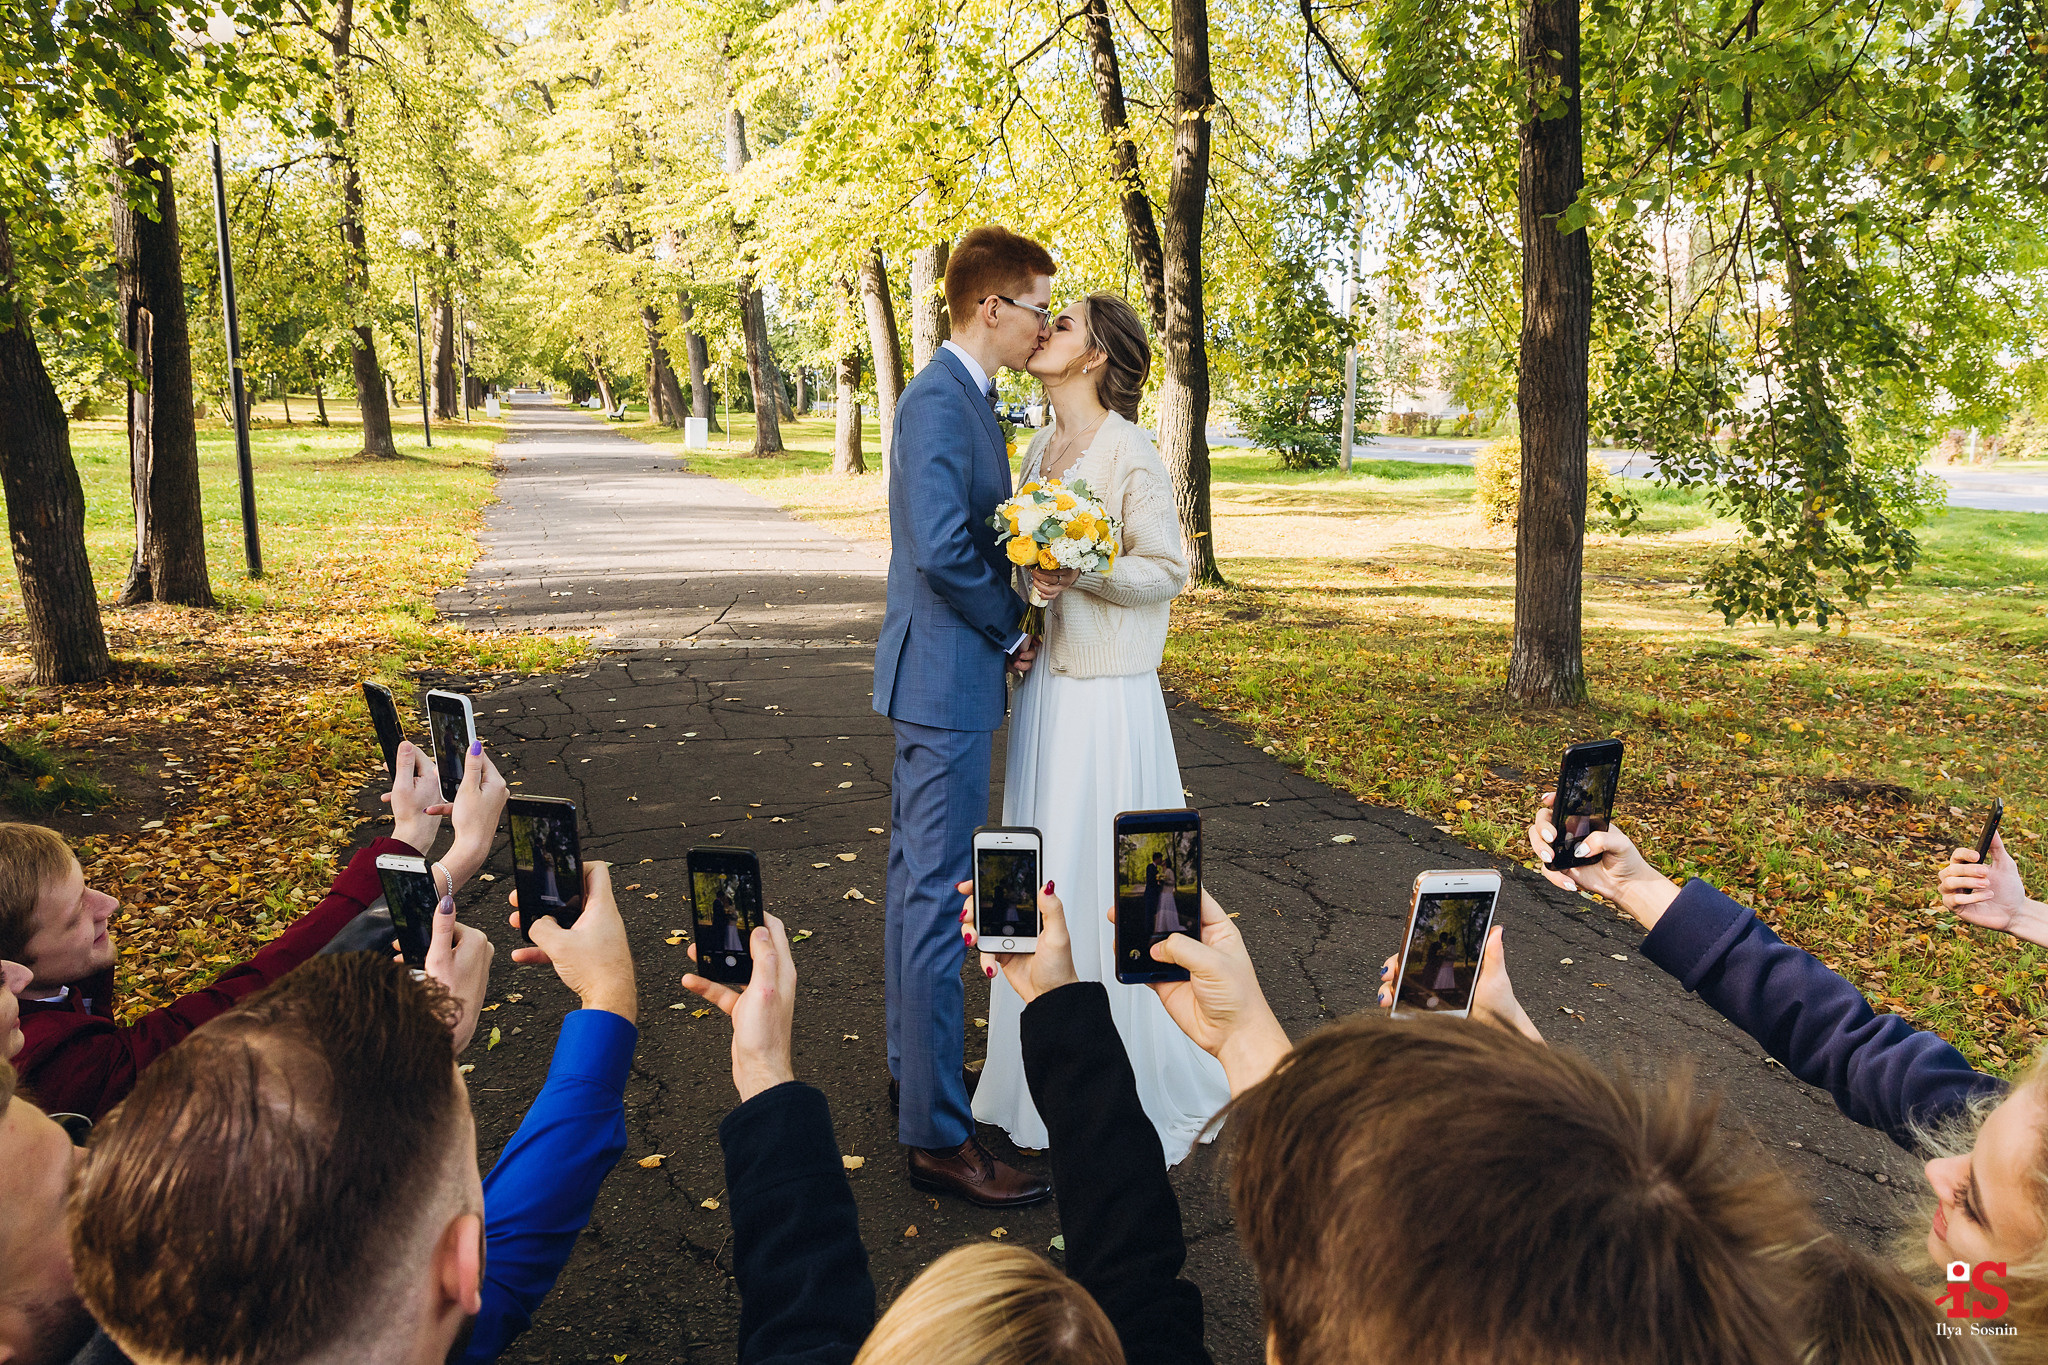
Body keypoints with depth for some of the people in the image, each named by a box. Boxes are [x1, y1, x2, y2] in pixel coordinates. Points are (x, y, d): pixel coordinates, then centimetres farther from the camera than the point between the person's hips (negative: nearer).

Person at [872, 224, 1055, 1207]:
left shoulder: (961, 397, 15)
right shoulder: (941, 402, -17)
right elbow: (943, 550, -26)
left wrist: (1003, 625, 8)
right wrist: (1011, 627, -11)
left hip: (934, 677, 11)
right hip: (945, 678, -11)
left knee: (917, 882, 18)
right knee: (937, 900, -6)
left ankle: (914, 1070, 34)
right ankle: (937, 1135, 3)